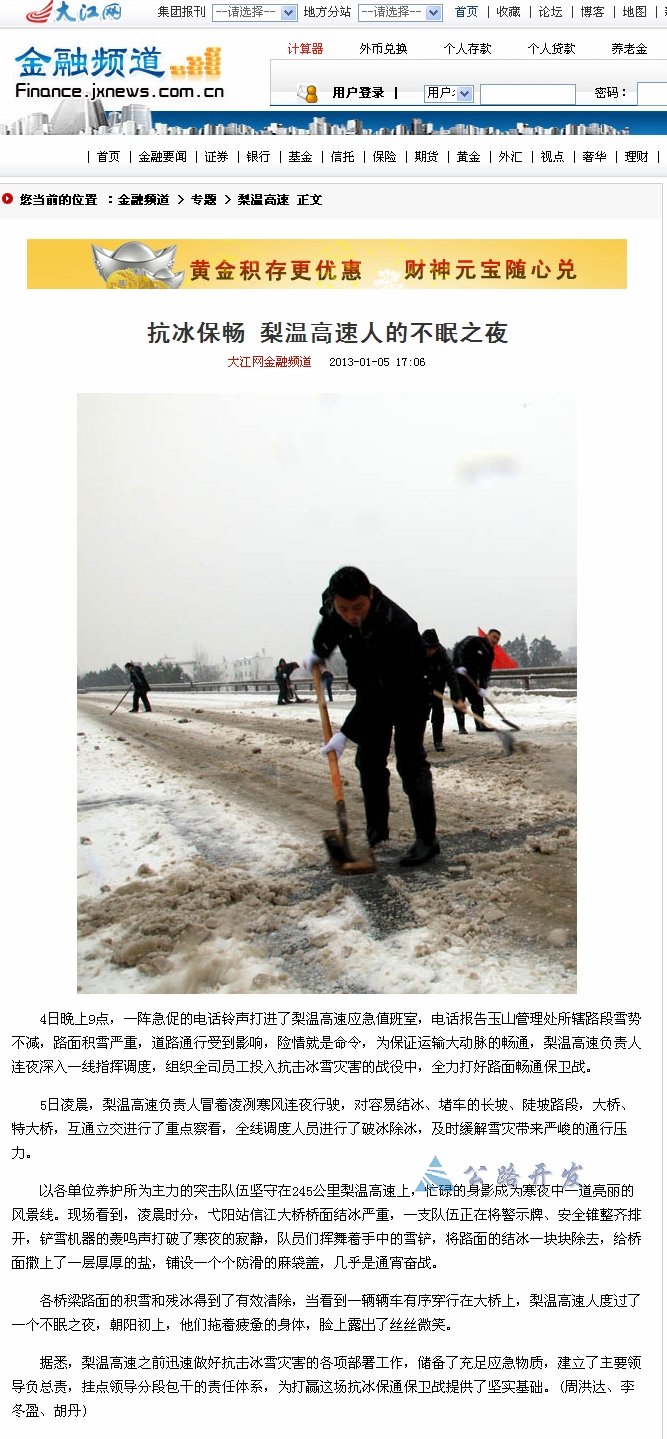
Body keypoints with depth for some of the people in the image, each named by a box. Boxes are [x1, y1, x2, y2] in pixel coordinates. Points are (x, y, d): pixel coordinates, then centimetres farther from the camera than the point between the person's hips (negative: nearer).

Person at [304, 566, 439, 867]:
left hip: (407, 693, -6)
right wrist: (318, 652, 11)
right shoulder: (331, 604, -19)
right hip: (371, 693, 6)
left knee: (410, 761, -12)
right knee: (368, 760, 6)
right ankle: (376, 831, 18)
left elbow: (381, 692, -39)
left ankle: (426, 839, -8)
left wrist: (346, 732, -40)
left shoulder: (397, 627, -39)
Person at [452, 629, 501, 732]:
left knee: (478, 700, 5)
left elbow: (486, 672, 5)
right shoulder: (474, 640, -9)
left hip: (471, 678, 7)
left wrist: (483, 687, -8)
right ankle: (461, 727, 1)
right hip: (459, 673, -7)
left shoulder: (490, 654, 10)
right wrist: (460, 665, -32)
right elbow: (459, 649, -20)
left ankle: (480, 725, 15)